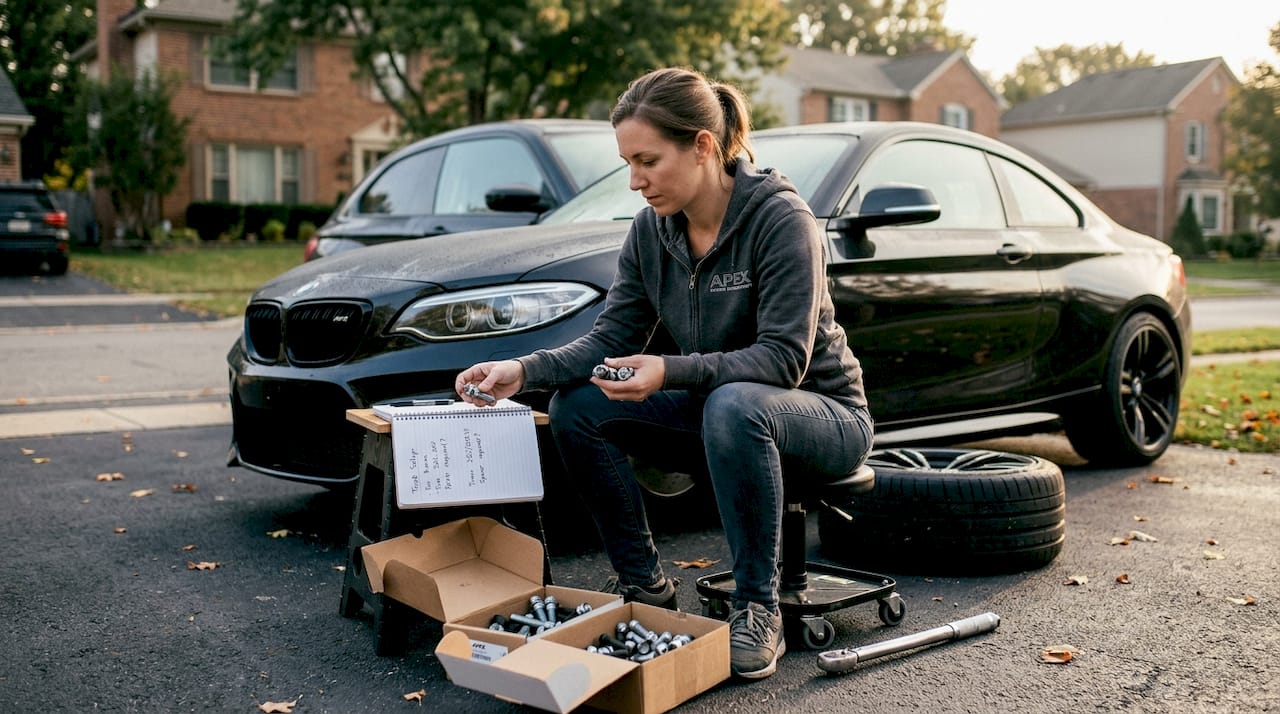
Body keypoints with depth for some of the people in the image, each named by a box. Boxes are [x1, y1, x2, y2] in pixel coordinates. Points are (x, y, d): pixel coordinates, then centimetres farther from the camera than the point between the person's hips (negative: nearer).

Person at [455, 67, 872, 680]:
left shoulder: (781, 219, -22)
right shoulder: (650, 230, -3)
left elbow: (783, 360, -27)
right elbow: (611, 337, -3)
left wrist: (672, 372, -39)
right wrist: (525, 370, -19)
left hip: (823, 414, -6)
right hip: (716, 406, 6)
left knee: (734, 406, -40)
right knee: (574, 406, -12)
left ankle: (757, 611, -24)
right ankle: (645, 585, -1)